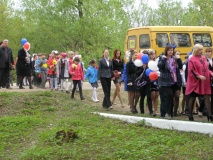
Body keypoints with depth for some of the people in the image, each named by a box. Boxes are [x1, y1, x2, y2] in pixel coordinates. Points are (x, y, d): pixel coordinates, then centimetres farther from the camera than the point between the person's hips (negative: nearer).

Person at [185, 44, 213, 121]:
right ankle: (190, 116, 12)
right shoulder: (192, 60, -8)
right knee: (192, 98, 4)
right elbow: (191, 71, -14)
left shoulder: (203, 58, 11)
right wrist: (199, 76, -23)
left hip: (205, 82, 6)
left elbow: (206, 68, 17)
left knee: (207, 97, -1)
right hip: (195, 82, -6)